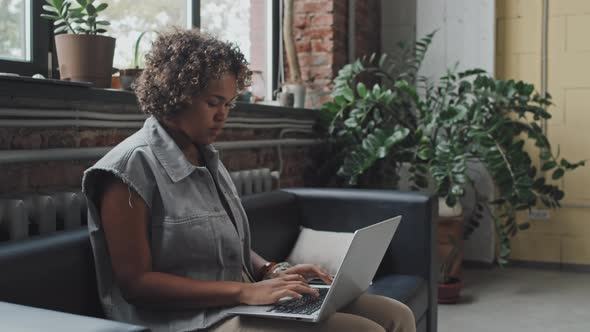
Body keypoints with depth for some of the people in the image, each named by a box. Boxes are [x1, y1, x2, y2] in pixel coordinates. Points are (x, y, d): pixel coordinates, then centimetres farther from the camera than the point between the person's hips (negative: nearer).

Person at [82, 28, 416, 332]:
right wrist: (243, 291, -20)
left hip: (244, 303, 8)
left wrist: (271, 272, -1)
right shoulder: (134, 165, -13)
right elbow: (135, 282, -16)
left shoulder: (208, 159, 14)